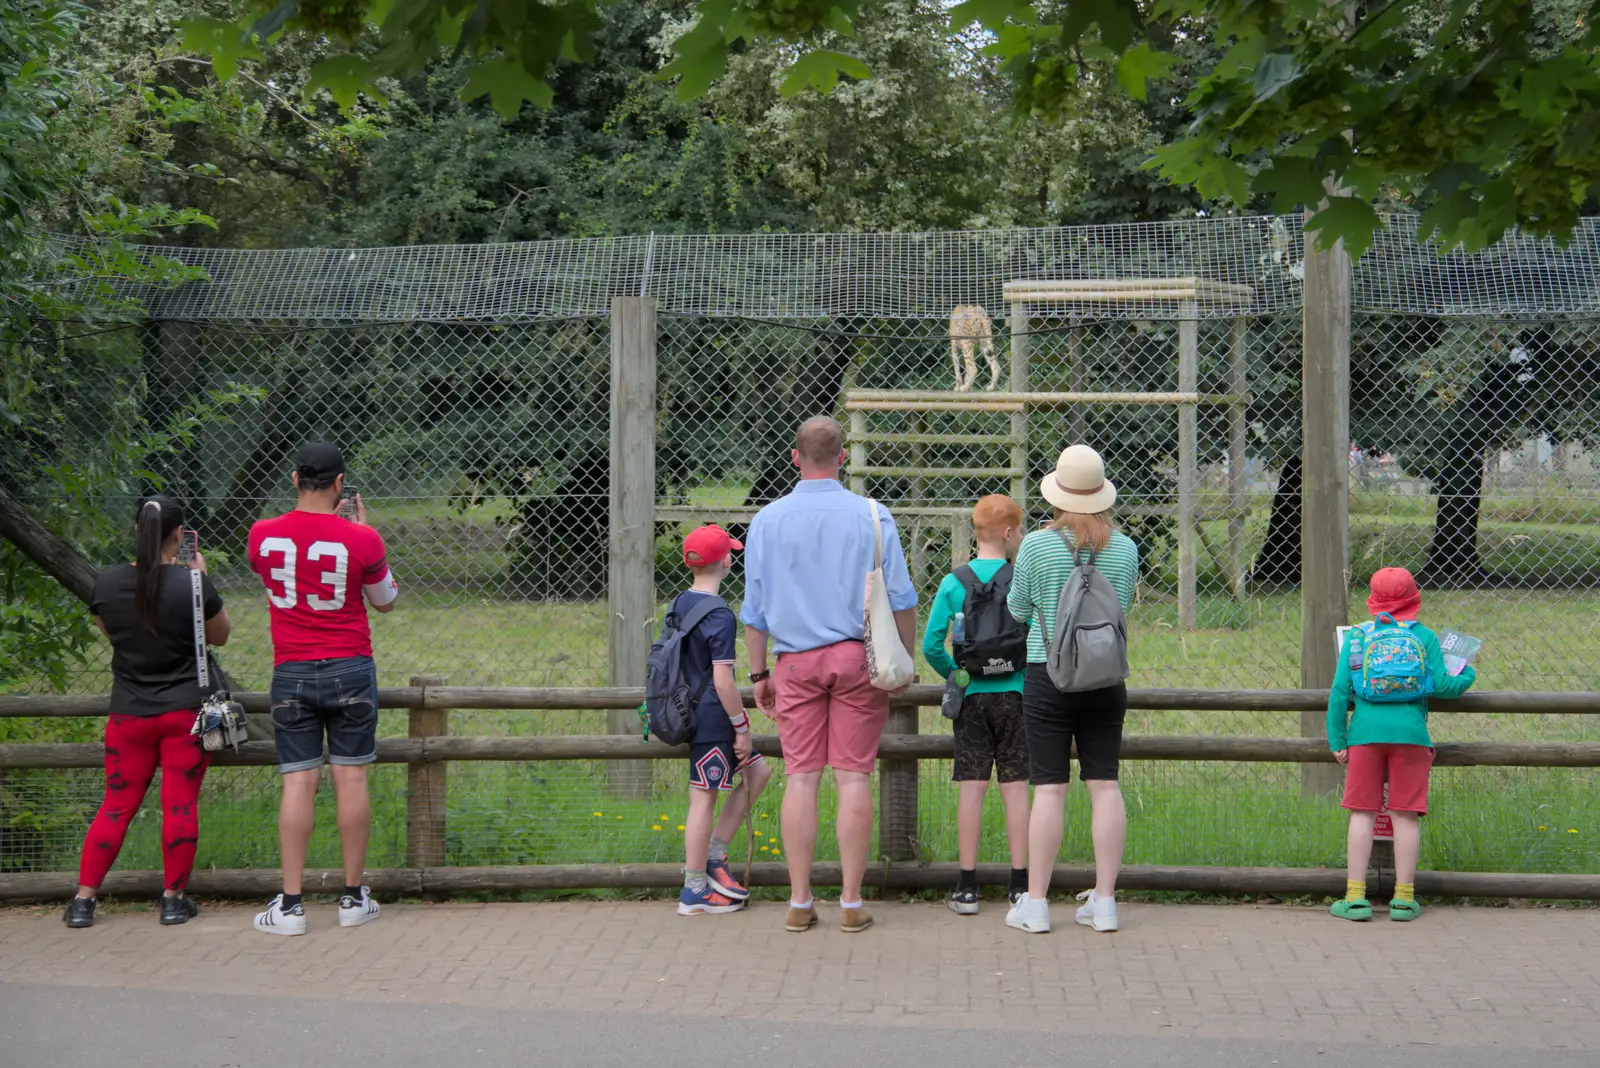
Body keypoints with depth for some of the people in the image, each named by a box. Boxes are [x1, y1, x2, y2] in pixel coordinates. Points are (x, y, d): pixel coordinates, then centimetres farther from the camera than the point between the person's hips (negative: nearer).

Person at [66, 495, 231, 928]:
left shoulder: (107, 583, -4)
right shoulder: (193, 584, -12)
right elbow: (220, 635, 4)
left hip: (130, 713, 3)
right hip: (186, 712, -3)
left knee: (116, 806, 9)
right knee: (180, 804, 5)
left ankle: (83, 900, 8)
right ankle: (174, 899, 10)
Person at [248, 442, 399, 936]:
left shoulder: (262, 535, -3)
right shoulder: (361, 540, -9)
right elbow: (386, 601, 8)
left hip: (291, 673, 1)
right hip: (350, 671, -1)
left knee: (298, 782, 1)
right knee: (351, 778, 6)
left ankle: (290, 905, -2)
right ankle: (353, 898, 10)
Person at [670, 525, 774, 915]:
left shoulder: (679, 604, 8)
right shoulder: (720, 616, -18)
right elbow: (723, 681, -21)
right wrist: (742, 727, -11)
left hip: (691, 714, 9)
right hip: (711, 719, -9)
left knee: (758, 770, 17)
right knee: (704, 798, -2)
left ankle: (712, 854, 15)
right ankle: (695, 891, 6)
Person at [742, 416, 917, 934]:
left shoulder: (769, 520, 2)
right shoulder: (871, 516, -1)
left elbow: (755, 608, 5)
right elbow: (900, 599, -1)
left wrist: (759, 673, 12)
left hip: (797, 660, 1)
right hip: (857, 657, -1)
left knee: (801, 778, 3)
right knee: (854, 778, 0)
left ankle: (800, 901, 4)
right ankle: (851, 902, 1)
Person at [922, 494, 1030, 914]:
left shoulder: (954, 583, -1)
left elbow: (930, 645, -3)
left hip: (973, 696, 1)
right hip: (1014, 694, -1)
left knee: (972, 787, 2)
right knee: (1015, 786, 4)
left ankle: (967, 887, 2)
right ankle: (1019, 886, 5)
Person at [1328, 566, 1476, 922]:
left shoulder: (1356, 636, 7)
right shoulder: (1424, 636, 5)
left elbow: (1340, 692, 3)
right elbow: (1440, 686, 0)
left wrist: (1337, 740, 8)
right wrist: (1467, 676, 21)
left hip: (1366, 732, 1)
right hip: (1410, 732, -1)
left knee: (1362, 813, 4)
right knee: (1405, 815, 4)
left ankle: (1355, 896, 3)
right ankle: (1404, 898, 7)